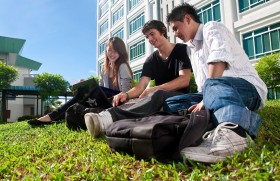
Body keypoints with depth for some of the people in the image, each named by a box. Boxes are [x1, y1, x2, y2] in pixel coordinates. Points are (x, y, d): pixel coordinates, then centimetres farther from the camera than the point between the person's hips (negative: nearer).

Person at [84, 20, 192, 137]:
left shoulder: (182, 50, 0)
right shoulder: (151, 60, 11)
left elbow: (184, 80, -16)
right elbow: (140, 88, -2)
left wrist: (154, 89, -26)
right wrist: (126, 94, -25)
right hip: (159, 99, 5)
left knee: (157, 95, -38)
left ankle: (109, 117, -56)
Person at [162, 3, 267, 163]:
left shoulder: (212, 28, -1)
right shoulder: (190, 47, 24)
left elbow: (218, 63, -20)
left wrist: (205, 101, -26)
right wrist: (203, 100, 0)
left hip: (248, 88, -8)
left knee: (214, 85, -39)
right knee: (171, 104, -9)